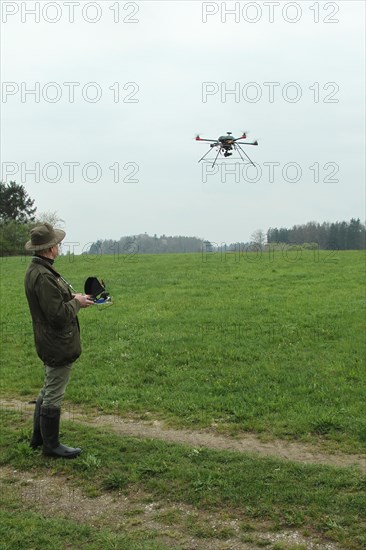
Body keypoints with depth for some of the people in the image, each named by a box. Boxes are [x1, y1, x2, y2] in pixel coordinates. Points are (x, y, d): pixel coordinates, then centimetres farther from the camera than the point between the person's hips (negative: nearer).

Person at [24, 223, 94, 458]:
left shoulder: (36, 270, 8)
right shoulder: (43, 276, -25)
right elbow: (58, 315, -27)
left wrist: (71, 298, 5)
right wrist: (76, 303, -11)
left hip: (50, 343, 11)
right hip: (58, 346, -11)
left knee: (48, 391, 23)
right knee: (54, 396, 2)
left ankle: (39, 437, 35)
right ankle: (51, 445, 15)